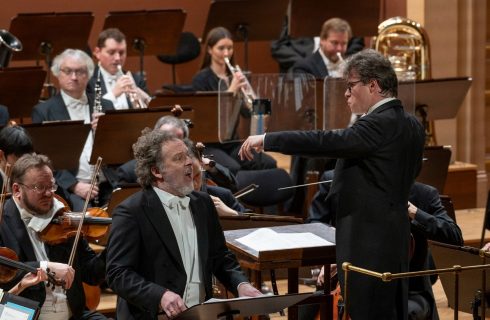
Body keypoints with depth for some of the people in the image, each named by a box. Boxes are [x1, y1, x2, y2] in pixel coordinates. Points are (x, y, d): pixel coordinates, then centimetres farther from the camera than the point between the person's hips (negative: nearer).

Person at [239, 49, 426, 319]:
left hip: (368, 244, -10)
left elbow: (328, 142, -25)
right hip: (396, 239, 10)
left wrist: (266, 140, -23)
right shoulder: (412, 126, 11)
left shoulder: (379, 124, -18)